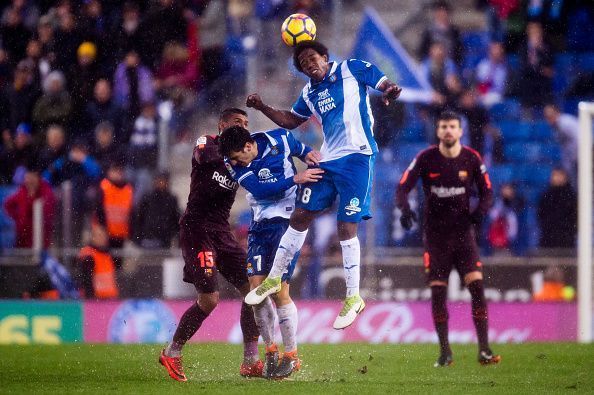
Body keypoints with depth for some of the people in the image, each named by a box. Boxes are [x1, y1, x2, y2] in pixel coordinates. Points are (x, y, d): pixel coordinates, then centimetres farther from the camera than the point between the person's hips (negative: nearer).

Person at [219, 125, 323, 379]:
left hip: (286, 221, -4)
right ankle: (271, 351, 11)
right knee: (256, 287, -5)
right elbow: (260, 189, -19)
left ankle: (292, 356, 1)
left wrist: (308, 154, -6)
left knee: (279, 290, -10)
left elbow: (297, 147, 14)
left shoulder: (279, 140, -10)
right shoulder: (234, 163, -7)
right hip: (260, 224, 4)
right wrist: (295, 179, -26)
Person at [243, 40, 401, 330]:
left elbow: (386, 85, -4)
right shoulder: (310, 93, 16)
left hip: (357, 157, -6)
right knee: (300, 216, 6)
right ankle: (274, 278, 20)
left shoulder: (352, 70, -1)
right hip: (327, 161, 6)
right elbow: (291, 121, 29)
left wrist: (391, 92, -29)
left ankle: (353, 298, 3)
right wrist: (262, 108, 14)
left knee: (346, 226, -7)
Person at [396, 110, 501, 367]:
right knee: (438, 293, -3)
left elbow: (487, 192, 6)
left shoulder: (472, 159, -2)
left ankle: (484, 350, -10)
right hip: (435, 234, 0)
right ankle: (445, 352, 8)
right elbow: (402, 188, -6)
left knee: (477, 286, -12)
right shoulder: (425, 159, -5)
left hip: (463, 232, 0)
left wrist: (481, 210, -15)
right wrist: (404, 208, -27)